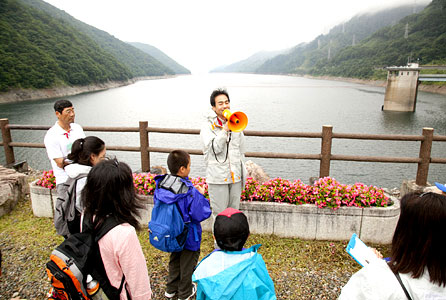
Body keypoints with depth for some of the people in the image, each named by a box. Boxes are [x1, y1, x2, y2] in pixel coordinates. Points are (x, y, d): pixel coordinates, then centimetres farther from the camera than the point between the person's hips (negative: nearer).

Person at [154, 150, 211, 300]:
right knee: (187, 262, 17)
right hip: (188, 236, -6)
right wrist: (201, 196, -12)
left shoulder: (161, 185, -12)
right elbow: (200, 215, -25)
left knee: (174, 259, 28)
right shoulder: (190, 192, -31)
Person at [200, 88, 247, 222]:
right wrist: (225, 129, -23)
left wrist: (242, 173, 18)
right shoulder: (208, 126, -5)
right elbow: (215, 148, -18)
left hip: (235, 176, 5)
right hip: (218, 178, -5)